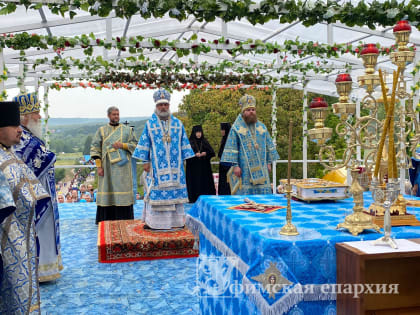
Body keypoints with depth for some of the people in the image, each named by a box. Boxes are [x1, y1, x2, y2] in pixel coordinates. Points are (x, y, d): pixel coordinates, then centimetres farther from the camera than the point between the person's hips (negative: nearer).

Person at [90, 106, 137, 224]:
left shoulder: (127, 130, 9)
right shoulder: (101, 130, 8)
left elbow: (135, 144, 6)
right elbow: (95, 148, 3)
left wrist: (122, 145, -11)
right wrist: (99, 166, -5)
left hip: (122, 166, 0)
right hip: (108, 167, 0)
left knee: (123, 191, -2)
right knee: (107, 191, -1)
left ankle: (124, 219, 4)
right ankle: (105, 220, 7)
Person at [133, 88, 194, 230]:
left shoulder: (178, 124, 9)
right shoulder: (150, 124, 4)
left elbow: (184, 143, 12)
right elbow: (145, 144, 4)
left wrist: (183, 160, 6)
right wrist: (145, 162, -1)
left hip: (174, 165, 2)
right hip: (156, 165, -2)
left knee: (175, 190, 3)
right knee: (155, 192, -3)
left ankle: (176, 220, 11)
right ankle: (152, 221, 4)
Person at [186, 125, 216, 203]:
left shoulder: (204, 142, 13)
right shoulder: (190, 142, 2)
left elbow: (212, 152, 9)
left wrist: (205, 153, -10)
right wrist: (195, 154, -21)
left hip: (204, 167, 3)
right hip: (194, 167, -3)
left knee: (205, 182, -1)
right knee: (195, 182, -6)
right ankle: (195, 198, -1)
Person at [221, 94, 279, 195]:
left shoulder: (262, 127, 13)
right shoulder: (236, 128, 0)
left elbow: (268, 146, 16)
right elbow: (232, 148, -5)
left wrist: (269, 163, 10)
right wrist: (235, 165, -12)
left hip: (261, 168, 4)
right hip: (244, 169, -4)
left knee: (263, 192, 2)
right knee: (245, 192, -4)